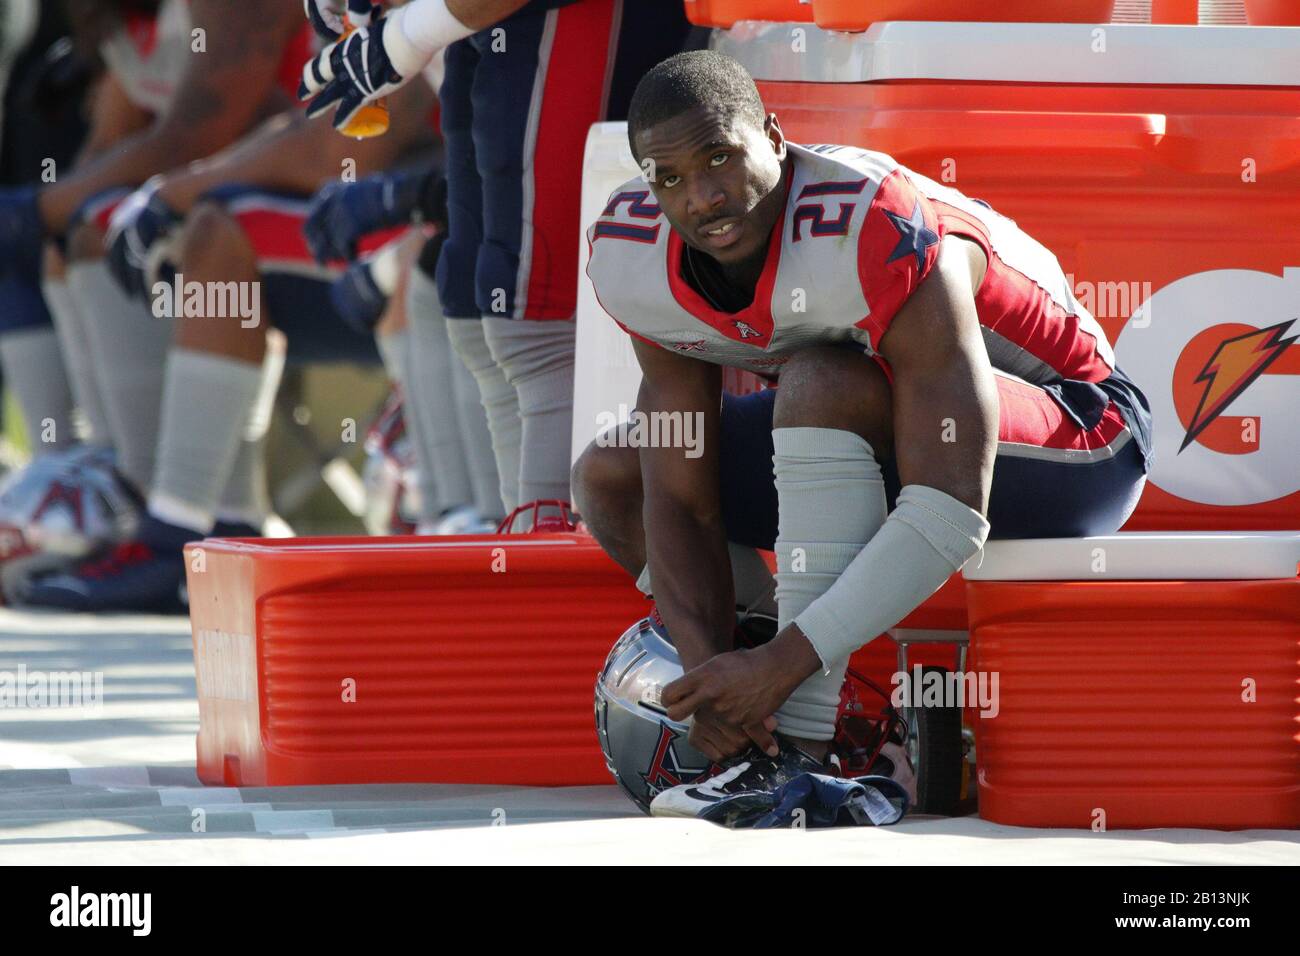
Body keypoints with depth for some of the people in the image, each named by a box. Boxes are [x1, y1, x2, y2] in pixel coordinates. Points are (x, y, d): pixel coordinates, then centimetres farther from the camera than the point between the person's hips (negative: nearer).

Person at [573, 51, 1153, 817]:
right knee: (609, 478, 2)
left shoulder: (884, 237, -36)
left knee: (823, 381, -35)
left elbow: (951, 520, -39)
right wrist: (710, 669, -27)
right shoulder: (634, 264, -14)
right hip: (873, 444, 8)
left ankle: (799, 753, -34)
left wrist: (780, 663, -42)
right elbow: (679, 500, -10)